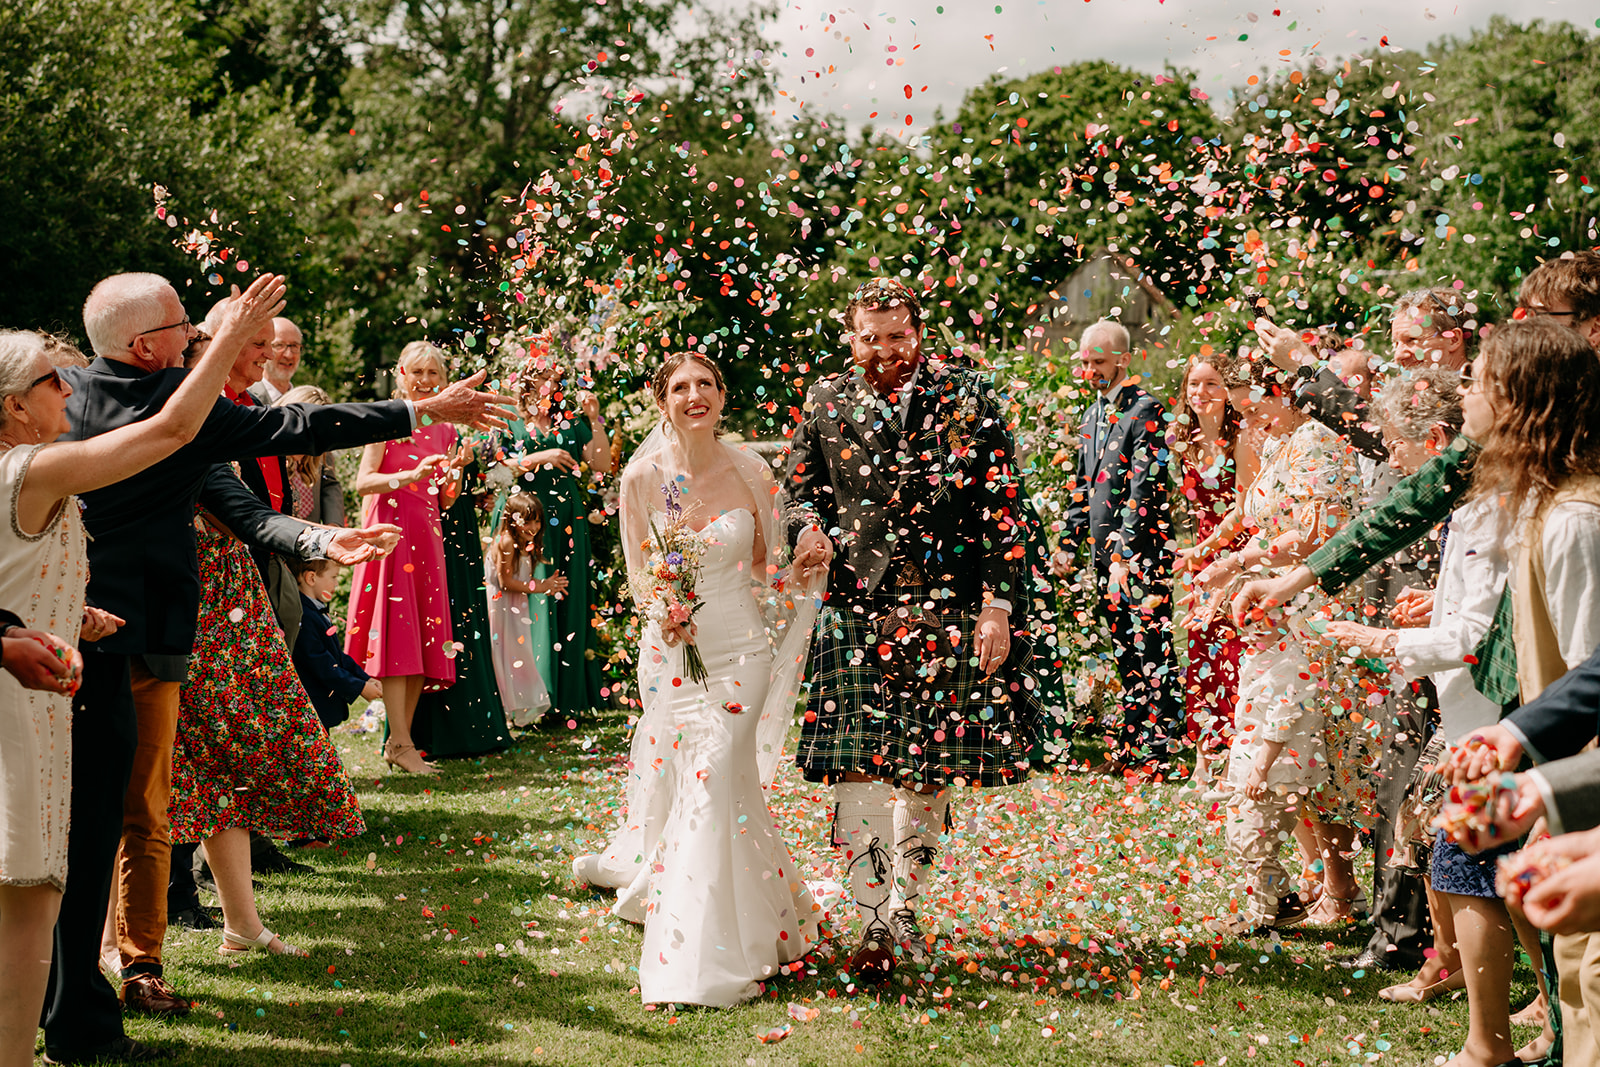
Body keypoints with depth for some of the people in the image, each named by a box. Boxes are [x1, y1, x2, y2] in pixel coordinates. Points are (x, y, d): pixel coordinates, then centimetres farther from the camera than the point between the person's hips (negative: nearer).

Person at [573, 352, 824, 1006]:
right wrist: (663, 614, -14)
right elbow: (639, 572, 5)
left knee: (718, 779, -10)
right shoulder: (643, 477, -3)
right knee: (676, 779, 6)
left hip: (740, 647, -1)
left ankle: (711, 956, -3)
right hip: (671, 650, 1)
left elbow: (767, 566, 9)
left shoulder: (751, 474, -4)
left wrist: (806, 570, -12)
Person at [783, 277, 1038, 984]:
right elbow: (801, 485, 19)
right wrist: (807, 528, -5)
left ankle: (906, 910, 21)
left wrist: (998, 607, -8)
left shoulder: (967, 398, 1)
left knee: (929, 770, 6)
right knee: (857, 772, -8)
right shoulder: (826, 402, 8)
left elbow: (1001, 509, -1)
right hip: (855, 608, 1)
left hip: (948, 611, -1)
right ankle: (876, 925, 0)